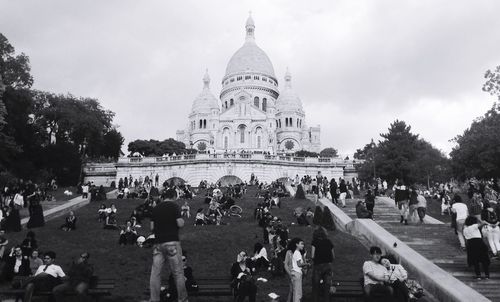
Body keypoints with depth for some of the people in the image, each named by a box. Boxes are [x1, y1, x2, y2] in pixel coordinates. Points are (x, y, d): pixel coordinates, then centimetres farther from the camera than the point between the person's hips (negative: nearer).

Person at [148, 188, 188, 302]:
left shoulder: (156, 208, 9)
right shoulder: (174, 207, -5)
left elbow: (152, 227, 9)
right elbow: (180, 224, -12)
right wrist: (182, 220, 8)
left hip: (158, 243, 4)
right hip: (172, 242, -4)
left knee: (155, 273, 5)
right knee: (178, 273, 4)